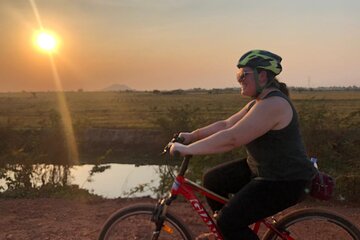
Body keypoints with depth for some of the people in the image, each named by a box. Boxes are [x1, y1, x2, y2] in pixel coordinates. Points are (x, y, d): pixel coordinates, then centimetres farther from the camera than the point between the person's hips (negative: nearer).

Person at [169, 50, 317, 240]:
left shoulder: (272, 105, -25)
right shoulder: (259, 102, 9)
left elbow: (230, 138, -31)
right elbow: (226, 125, 12)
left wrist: (188, 149, -26)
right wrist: (193, 135, 7)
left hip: (285, 182, -10)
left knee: (230, 221, -17)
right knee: (212, 179, 12)